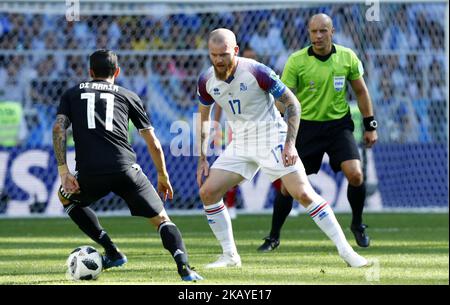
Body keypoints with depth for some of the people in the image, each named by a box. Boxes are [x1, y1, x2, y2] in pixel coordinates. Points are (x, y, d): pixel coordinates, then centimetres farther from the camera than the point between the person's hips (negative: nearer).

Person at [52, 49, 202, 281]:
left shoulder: (72, 94, 23)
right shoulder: (128, 96, 22)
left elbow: (58, 128, 5)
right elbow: (153, 143, 20)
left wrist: (63, 171, 2)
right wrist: (163, 177, 31)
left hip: (89, 173, 0)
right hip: (126, 170, 0)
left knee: (65, 197, 32)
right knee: (161, 219, 9)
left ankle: (112, 253, 22)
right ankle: (184, 268, -18)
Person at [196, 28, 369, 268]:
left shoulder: (256, 72, -19)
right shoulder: (206, 81, -4)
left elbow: (292, 103, -11)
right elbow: (203, 117, 13)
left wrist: (290, 143, -19)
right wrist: (202, 159, 9)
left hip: (271, 139, -5)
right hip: (240, 144, 5)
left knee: (304, 193, -16)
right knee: (207, 192, -5)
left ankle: (345, 250, -9)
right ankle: (230, 256, 7)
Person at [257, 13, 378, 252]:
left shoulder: (347, 57, -3)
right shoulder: (296, 61, -10)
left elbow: (361, 91, 9)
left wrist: (370, 126, 8)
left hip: (339, 125, 1)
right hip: (306, 126, -1)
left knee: (355, 175, -16)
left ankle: (357, 225, 9)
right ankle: (273, 237, 12)